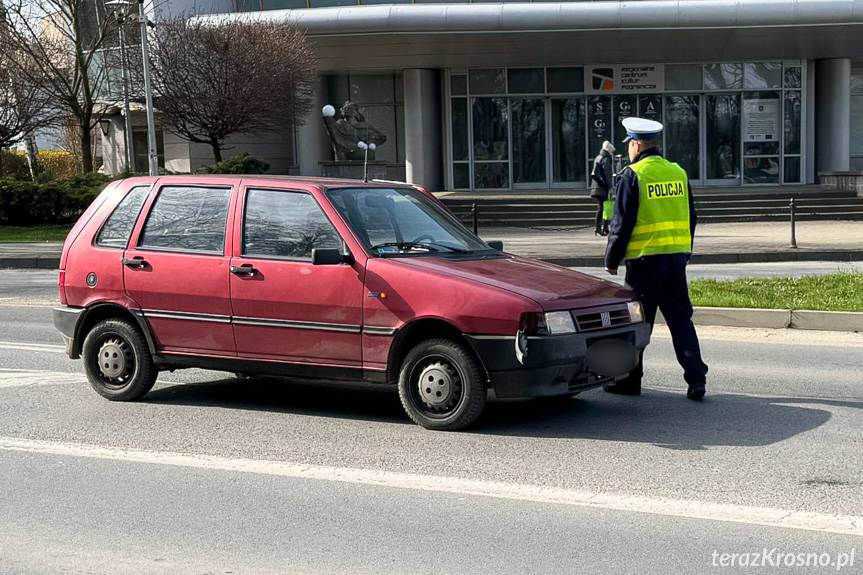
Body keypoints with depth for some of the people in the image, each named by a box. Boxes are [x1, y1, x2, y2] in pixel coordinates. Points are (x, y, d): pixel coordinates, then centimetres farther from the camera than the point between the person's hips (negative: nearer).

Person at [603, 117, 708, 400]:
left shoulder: (632, 176, -9)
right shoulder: (678, 173, 10)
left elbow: (621, 224, -9)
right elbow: (691, 218, 16)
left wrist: (611, 260, 0)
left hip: (644, 259, -5)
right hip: (677, 256, 5)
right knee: (680, 318, 8)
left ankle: (630, 379, 14)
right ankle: (696, 378, 1)